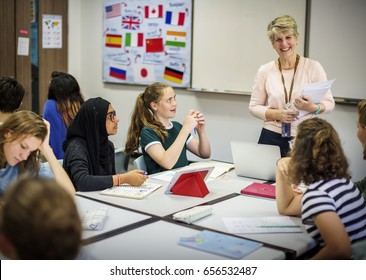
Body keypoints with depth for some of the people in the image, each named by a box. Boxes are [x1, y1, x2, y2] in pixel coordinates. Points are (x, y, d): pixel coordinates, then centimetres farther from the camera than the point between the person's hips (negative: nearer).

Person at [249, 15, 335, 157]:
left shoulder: (313, 67, -1)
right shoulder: (265, 71, 2)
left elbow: (329, 102, 2)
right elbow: (254, 106, 6)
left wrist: (313, 108, -19)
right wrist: (276, 114, -12)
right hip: (271, 137, 1)